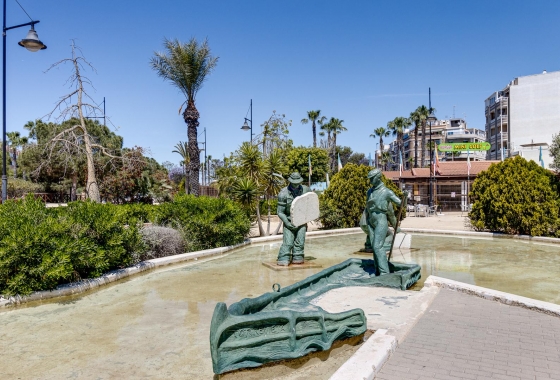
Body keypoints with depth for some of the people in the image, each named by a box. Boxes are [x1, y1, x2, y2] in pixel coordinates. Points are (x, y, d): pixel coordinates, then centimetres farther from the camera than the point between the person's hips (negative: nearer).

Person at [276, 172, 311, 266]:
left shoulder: (305, 189, -4)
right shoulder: (283, 193, -15)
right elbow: (280, 212, -11)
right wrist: (288, 223, -20)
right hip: (289, 221, -3)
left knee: (300, 241, 1)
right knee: (288, 242, -10)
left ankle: (297, 258, 12)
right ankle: (284, 259, -6)